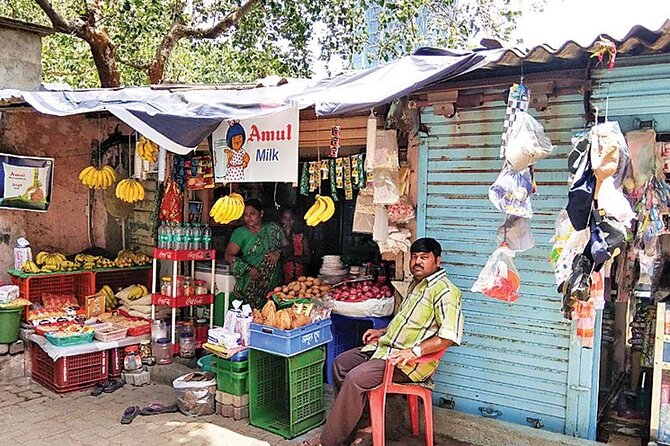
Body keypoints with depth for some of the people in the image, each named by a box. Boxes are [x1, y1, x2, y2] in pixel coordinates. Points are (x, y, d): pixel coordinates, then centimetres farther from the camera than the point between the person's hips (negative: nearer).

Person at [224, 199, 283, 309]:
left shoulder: (273, 229, 7)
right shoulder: (240, 233, -1)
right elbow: (228, 256, -8)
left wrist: (278, 252, -8)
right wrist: (249, 269, -17)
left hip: (273, 282, 2)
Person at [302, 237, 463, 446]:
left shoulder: (444, 291, -15)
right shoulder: (416, 284, 16)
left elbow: (450, 335, -25)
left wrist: (415, 351, -30)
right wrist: (382, 332, 20)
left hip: (412, 359, -10)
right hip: (387, 344, 10)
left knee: (356, 378, -24)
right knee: (341, 363, 6)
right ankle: (359, 421, 13)